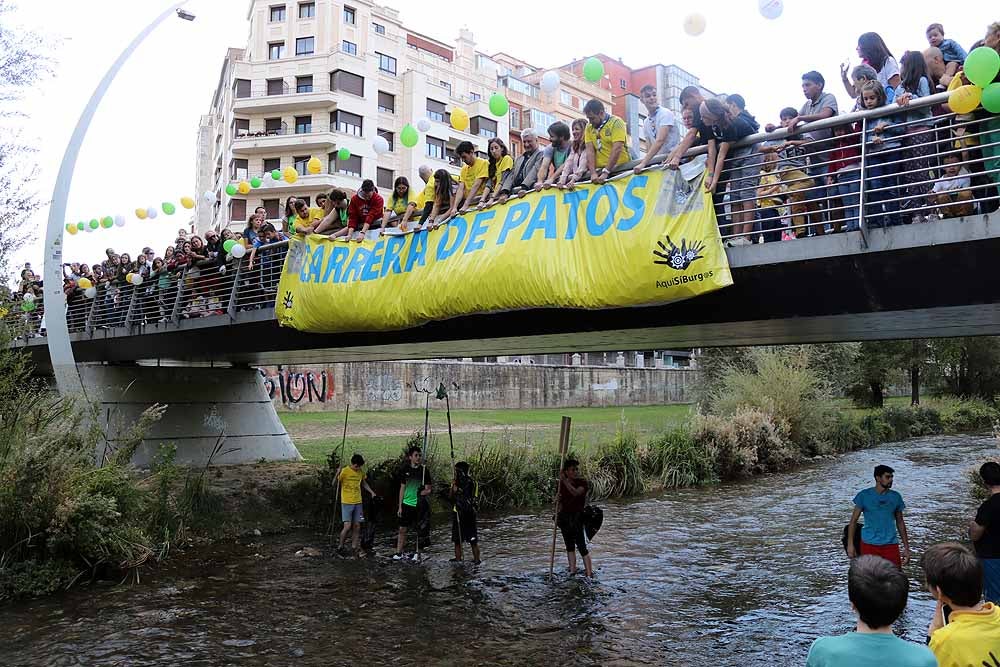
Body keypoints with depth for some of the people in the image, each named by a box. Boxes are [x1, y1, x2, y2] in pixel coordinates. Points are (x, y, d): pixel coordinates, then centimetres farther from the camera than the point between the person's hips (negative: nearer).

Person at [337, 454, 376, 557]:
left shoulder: (361, 472, 5)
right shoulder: (345, 471, -11)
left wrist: (371, 492, 10)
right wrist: (337, 474, -31)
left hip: (358, 503, 5)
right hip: (347, 503, -5)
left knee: (357, 526, 5)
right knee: (347, 526, -10)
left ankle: (354, 548, 14)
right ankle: (340, 546, 10)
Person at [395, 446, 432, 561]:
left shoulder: (424, 470, -2)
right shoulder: (405, 470, 4)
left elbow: (428, 489, 0)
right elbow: (402, 488, 9)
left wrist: (425, 492, -24)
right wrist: (400, 506, 7)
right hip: (406, 504, 2)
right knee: (402, 529, 2)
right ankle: (399, 553, 11)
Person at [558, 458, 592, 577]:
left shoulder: (582, 482, -9)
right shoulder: (562, 483, 5)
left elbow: (575, 493, -30)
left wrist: (564, 481, -29)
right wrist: (558, 502, -5)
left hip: (577, 517, -6)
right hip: (565, 517, 6)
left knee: (581, 546, -9)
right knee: (569, 545, 13)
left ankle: (589, 573, -6)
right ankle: (572, 571, 22)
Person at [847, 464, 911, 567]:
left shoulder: (896, 497, 5)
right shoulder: (864, 495, -3)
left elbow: (900, 523, 14)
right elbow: (853, 521, 0)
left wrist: (906, 547, 11)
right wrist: (850, 544, -7)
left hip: (890, 544, 2)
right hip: (869, 544, -2)